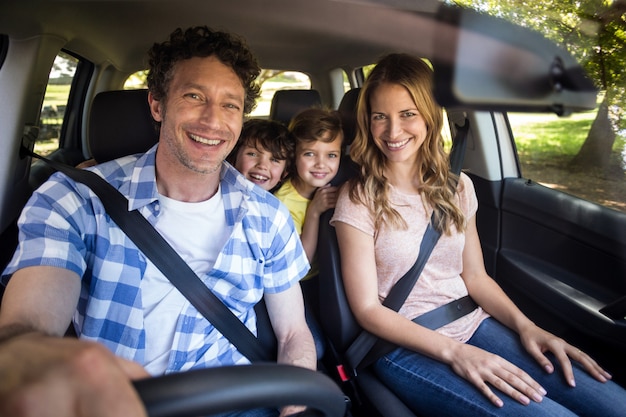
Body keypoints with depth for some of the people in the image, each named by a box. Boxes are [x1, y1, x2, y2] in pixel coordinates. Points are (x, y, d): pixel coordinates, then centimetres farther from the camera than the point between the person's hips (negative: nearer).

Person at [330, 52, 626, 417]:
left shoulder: (457, 187, 6)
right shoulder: (358, 200, -9)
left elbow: (476, 277, 10)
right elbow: (368, 309, -10)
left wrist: (525, 325, -7)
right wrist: (453, 351, -19)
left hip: (475, 326, 5)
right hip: (406, 347, -4)